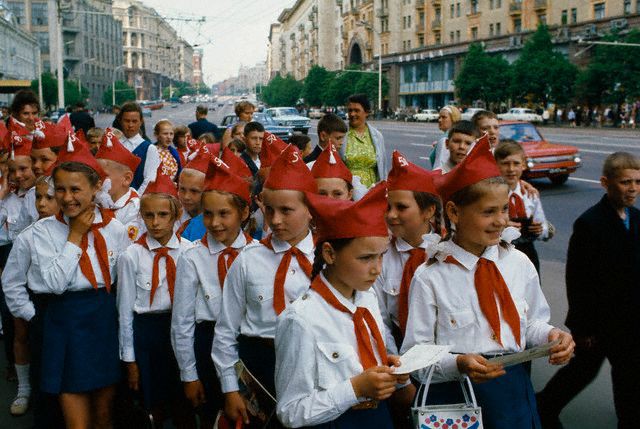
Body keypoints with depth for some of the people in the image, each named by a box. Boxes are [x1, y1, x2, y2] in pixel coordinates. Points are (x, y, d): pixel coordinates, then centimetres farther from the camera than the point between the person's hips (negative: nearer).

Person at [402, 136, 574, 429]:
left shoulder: (520, 264, 0)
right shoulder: (430, 277, -12)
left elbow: (531, 323, 12)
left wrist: (551, 337, -8)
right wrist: (457, 364, -25)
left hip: (514, 393, 4)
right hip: (454, 397, -3)